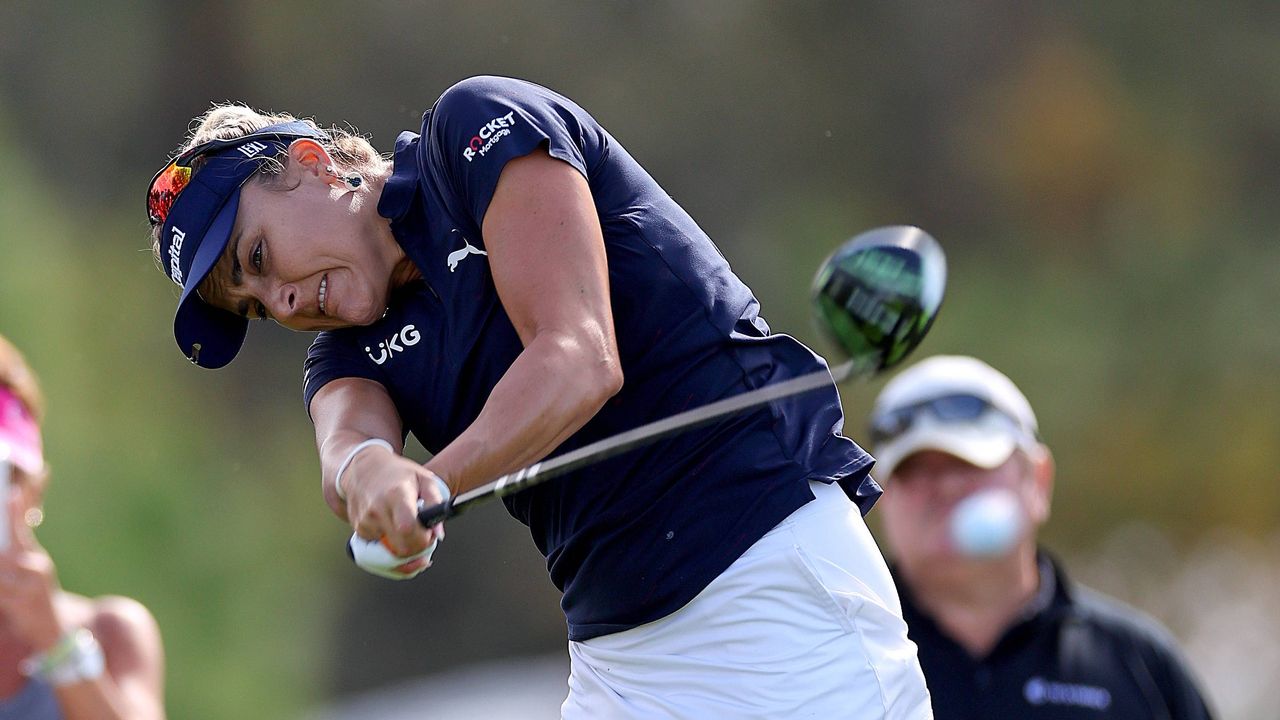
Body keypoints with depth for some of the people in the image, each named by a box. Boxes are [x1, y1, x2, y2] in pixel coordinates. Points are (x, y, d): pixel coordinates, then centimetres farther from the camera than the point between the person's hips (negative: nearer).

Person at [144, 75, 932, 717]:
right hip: (615, 654, 8)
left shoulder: (477, 128, -3)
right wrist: (368, 468, -34)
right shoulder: (351, 356, 15)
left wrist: (430, 485, -28)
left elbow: (580, 362, -16)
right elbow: (347, 439, -10)